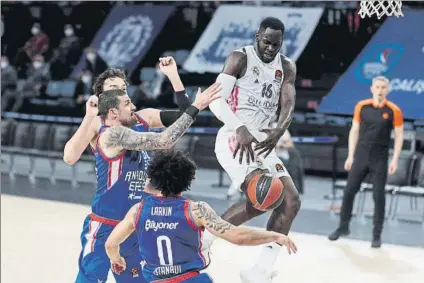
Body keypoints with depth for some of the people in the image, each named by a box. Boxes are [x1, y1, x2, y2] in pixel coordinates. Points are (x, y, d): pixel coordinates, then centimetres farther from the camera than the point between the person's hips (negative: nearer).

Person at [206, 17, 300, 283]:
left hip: (263, 141, 7)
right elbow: (216, 100, -17)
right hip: (234, 139, -7)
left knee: (291, 201, -2)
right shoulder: (240, 59, -9)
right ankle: (204, 239, -9)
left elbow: (288, 104, -3)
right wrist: (240, 128, -33)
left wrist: (278, 132, -26)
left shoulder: (287, 67, 9)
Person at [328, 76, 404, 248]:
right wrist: (351, 156, 5)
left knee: (379, 196, 1)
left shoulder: (394, 111, -6)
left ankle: (377, 234, 10)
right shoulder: (361, 106, 1)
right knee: (349, 191, 6)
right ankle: (343, 227, 23)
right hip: (361, 157, 2)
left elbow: (399, 136, -2)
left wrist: (395, 160, -9)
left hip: (380, 160, -2)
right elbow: (354, 131, 8)